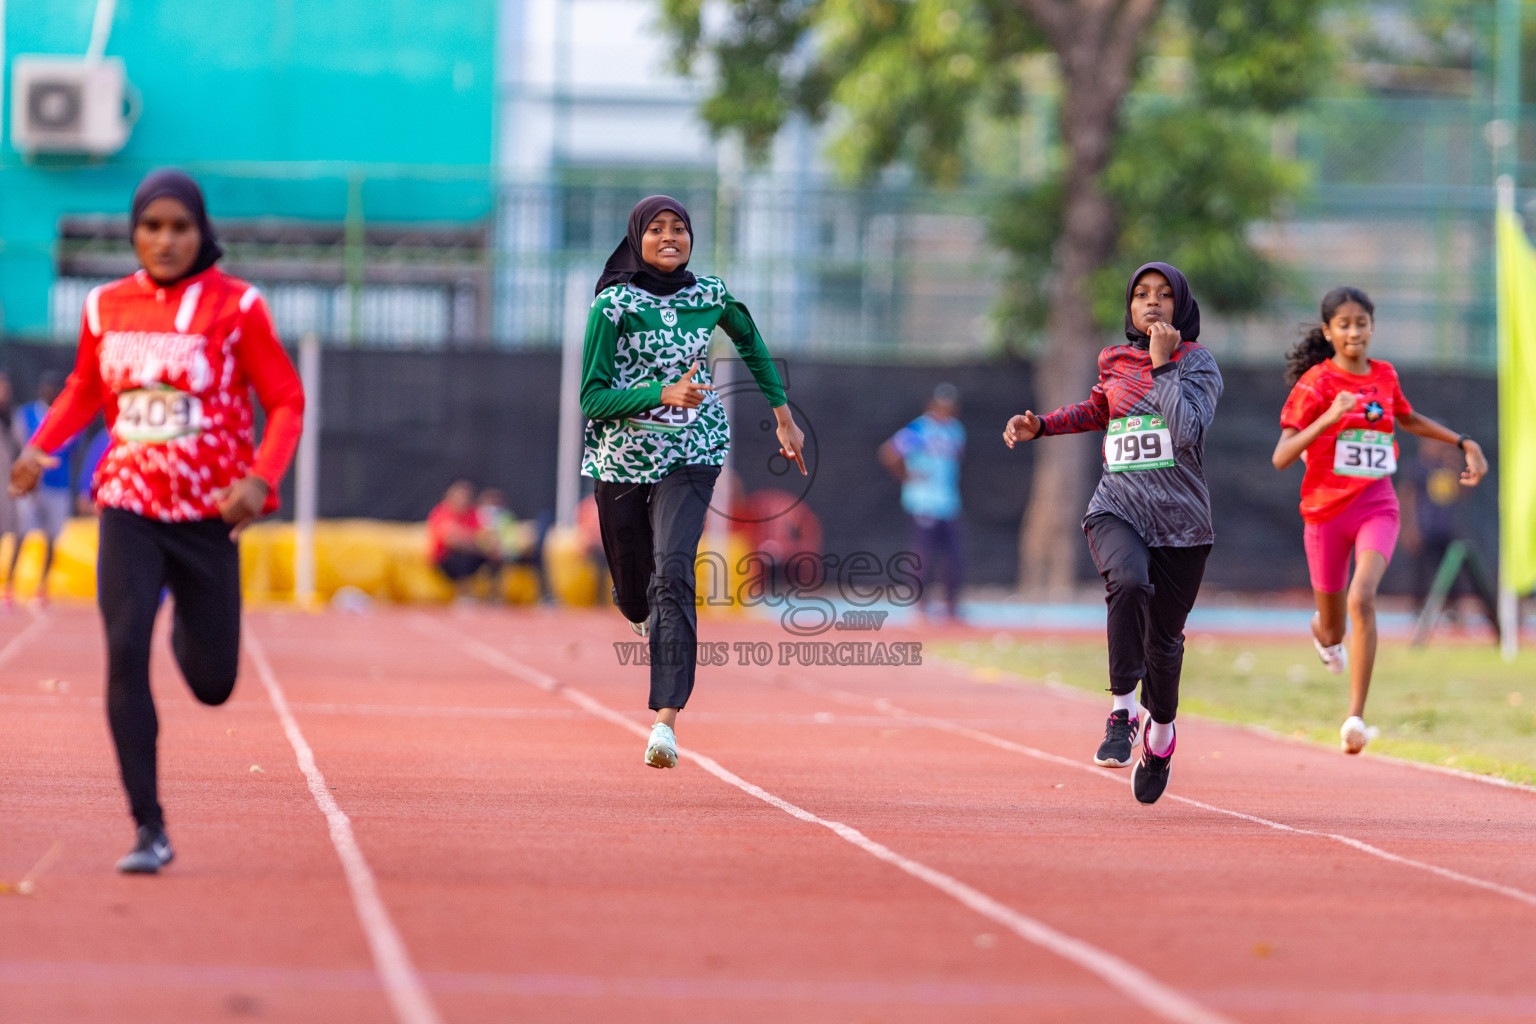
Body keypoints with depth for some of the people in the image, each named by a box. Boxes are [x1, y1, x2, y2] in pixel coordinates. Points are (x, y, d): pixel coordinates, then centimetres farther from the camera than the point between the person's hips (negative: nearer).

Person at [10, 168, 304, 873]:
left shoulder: (235, 306, -9)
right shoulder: (106, 306, 2)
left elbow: (285, 402, -6)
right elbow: (84, 389, 18)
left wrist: (260, 479, -22)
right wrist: (41, 446, 1)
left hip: (209, 516, -1)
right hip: (129, 510, 1)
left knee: (212, 684, 6)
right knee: (125, 653, -16)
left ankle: (188, 625, 45)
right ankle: (149, 830, -12)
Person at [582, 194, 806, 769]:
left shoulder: (711, 297, 2)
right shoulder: (613, 306, -7)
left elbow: (751, 343, 24)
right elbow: (592, 399, -11)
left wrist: (784, 418, 25)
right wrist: (664, 393, -25)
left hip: (691, 455, 0)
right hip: (621, 457, 0)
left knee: (672, 572, -22)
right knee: (635, 597, 11)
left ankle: (666, 719, -28)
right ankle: (655, 622, 52)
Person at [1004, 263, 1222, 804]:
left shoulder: (1197, 362, 0)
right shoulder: (1114, 362, 11)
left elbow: (1187, 431, -17)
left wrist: (1163, 364, -14)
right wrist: (1040, 425, 20)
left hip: (1179, 517, -1)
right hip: (1117, 510, 1)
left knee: (1163, 639, 6)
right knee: (1128, 581, -33)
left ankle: (1161, 730, 36)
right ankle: (1122, 712, -26)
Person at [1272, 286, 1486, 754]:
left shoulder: (1385, 376, 4)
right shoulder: (1314, 383, -9)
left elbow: (1407, 419, 27)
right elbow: (1281, 457, -17)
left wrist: (1465, 443, 20)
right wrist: (1328, 418, -30)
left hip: (1377, 507, 1)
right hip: (1326, 510, -1)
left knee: (1362, 599, -26)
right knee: (1332, 634, 11)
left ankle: (1356, 717, -24)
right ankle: (1324, 632, 53)